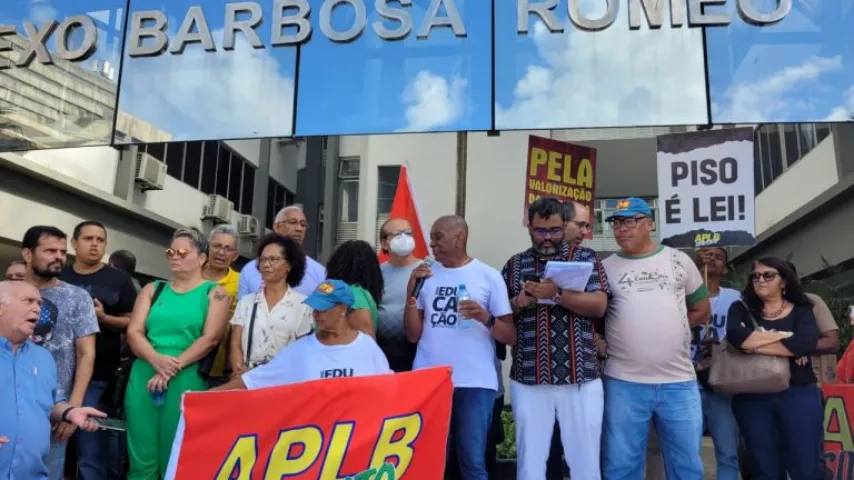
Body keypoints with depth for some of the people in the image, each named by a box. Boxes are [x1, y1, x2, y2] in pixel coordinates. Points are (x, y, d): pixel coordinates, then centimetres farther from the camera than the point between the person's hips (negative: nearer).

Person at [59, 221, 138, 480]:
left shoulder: (119, 280, 3)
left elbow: (132, 324, 1)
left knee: (91, 453, -1)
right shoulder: (57, 278, 11)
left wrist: (103, 317, -15)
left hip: (98, 378, -3)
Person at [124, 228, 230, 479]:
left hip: (186, 381, -3)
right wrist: (156, 360, -14)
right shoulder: (153, 289, 13)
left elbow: (210, 338, -8)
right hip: (143, 377, 3)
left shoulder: (214, 293, 3)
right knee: (142, 459, 6)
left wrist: (174, 367, -16)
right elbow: (134, 332, 4)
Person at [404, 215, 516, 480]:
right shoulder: (426, 275, 9)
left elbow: (511, 337, 0)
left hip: (475, 382, -3)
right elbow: (413, 334, 6)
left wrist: (486, 318, -18)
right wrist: (412, 292, -5)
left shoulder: (489, 276, 0)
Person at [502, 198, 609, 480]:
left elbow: (599, 306, -7)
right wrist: (517, 303, -10)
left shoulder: (586, 258, 6)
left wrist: (556, 295, -20)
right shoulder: (515, 265, 10)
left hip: (582, 378, -1)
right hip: (529, 380, 1)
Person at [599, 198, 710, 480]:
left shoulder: (678, 260, 9)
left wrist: (669, 329, 7)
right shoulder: (606, 267, 6)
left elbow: (701, 310, 16)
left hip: (679, 382, 1)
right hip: (623, 383, -1)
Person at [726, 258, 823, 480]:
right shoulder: (741, 309, 7)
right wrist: (784, 338, -13)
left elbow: (806, 342, -15)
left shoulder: (801, 311, 6)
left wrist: (756, 345, -13)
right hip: (752, 399, 1)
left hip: (798, 395, -1)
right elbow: (735, 336, -15)